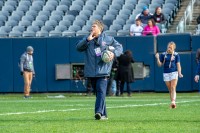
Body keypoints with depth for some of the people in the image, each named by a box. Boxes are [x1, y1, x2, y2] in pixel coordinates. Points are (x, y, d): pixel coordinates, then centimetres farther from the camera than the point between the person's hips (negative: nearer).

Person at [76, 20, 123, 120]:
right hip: (91, 72, 3)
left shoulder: (108, 39, 6)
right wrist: (87, 39, -12)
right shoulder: (87, 40, 12)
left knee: (101, 92, -17)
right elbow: (78, 47, -2)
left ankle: (99, 112, -28)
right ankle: (104, 114, 17)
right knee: (98, 93, 9)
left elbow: (119, 46, 13)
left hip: (103, 71, -3)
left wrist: (114, 53, -6)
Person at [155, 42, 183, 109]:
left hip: (174, 73, -2)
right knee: (170, 90, 5)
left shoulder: (176, 55, 0)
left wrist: (179, 73, -15)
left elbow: (178, 65, -1)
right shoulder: (163, 55, 5)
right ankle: (172, 103, 11)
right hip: (166, 73, 3)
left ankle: (173, 102, -27)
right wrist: (157, 58, -11)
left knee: (173, 88, -16)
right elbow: (160, 64, 7)